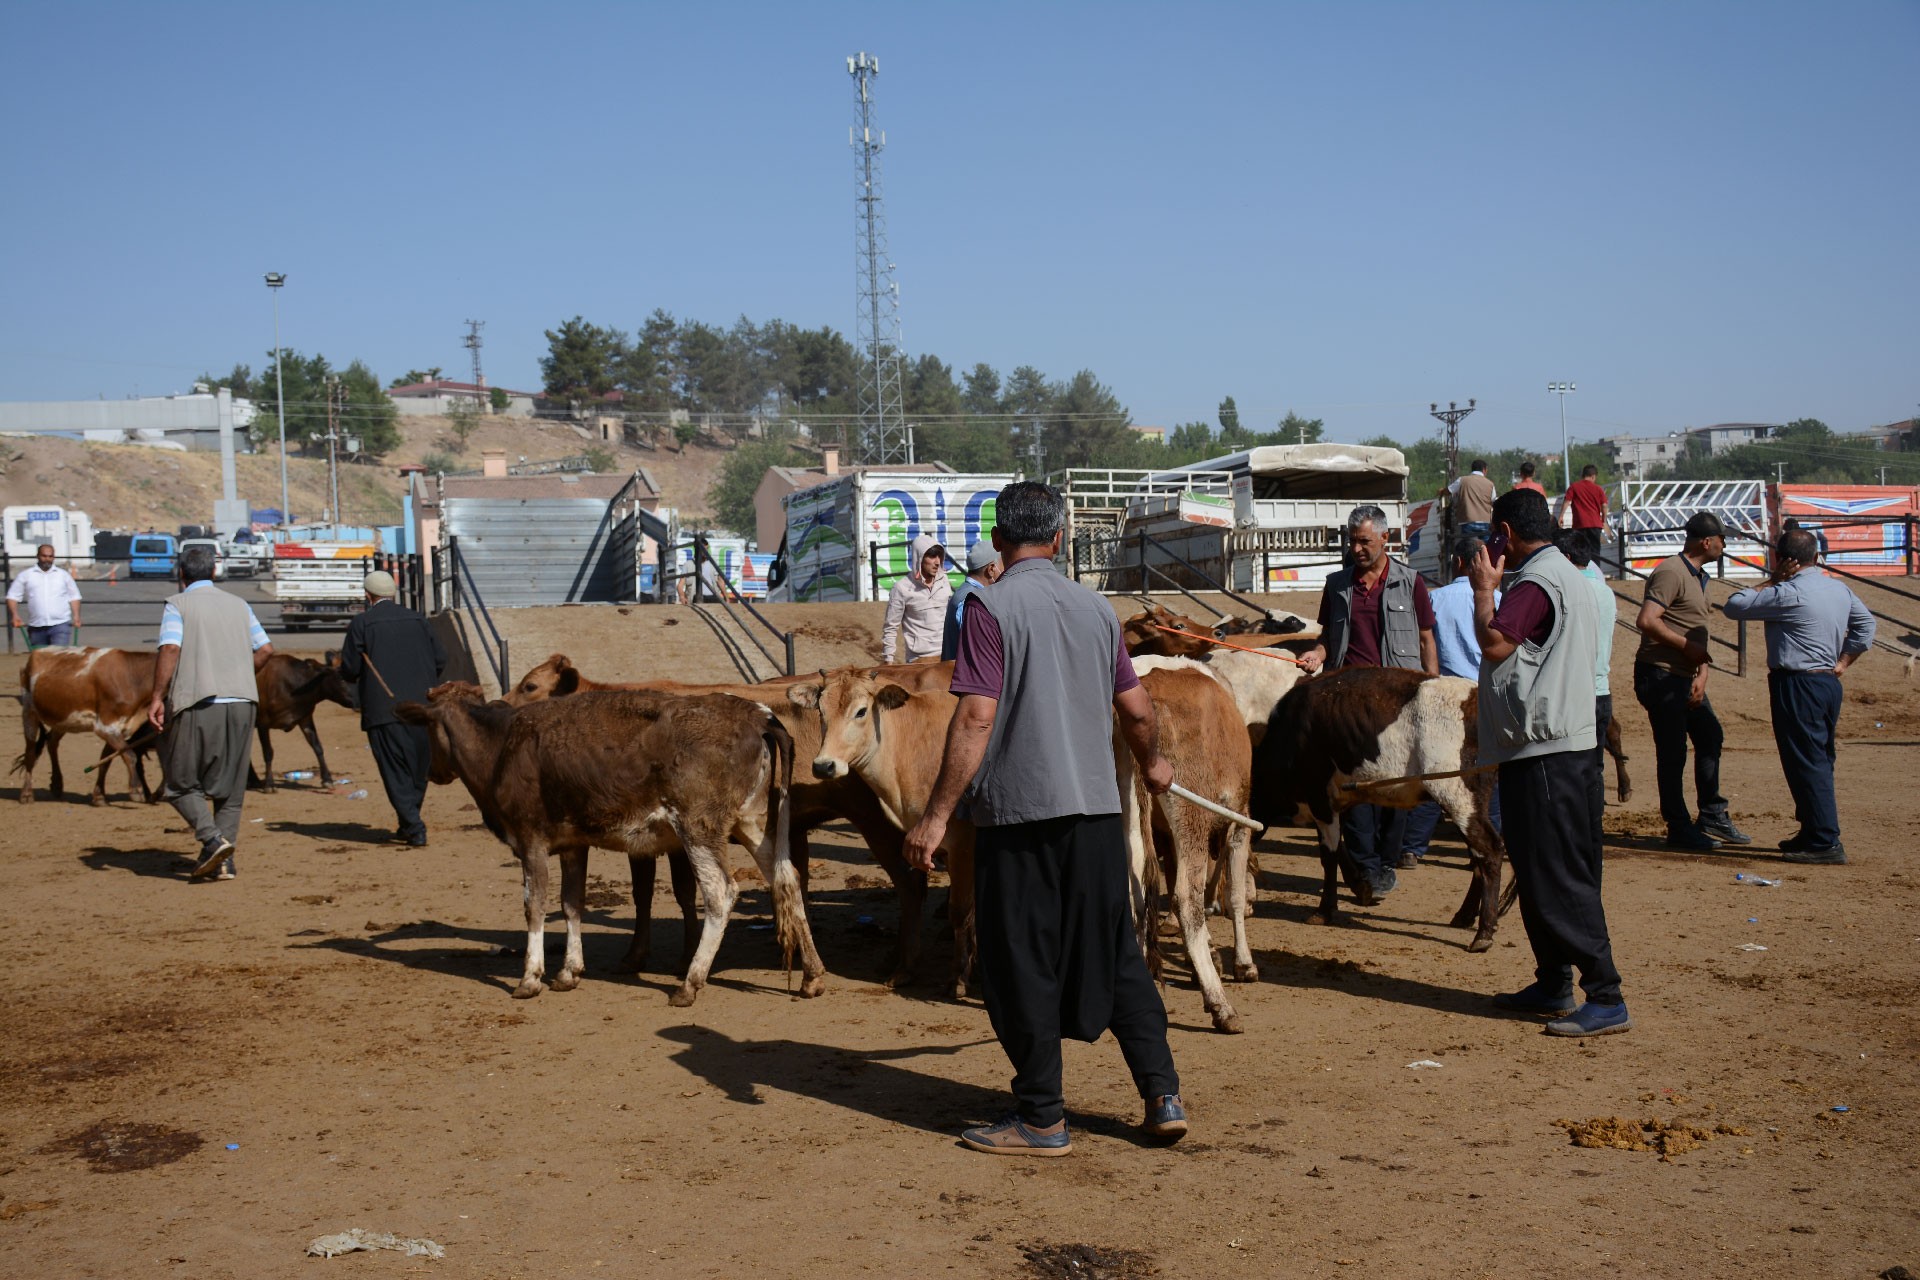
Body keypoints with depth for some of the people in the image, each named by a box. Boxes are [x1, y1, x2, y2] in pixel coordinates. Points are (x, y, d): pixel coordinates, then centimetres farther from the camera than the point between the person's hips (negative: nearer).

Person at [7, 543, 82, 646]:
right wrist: (15, 615, -6)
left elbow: (74, 597, 14)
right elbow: (13, 596, 8)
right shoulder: (26, 575, 8)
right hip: (36, 627, 1)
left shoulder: (63, 574, 11)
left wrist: (76, 616, 2)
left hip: (60, 625, -1)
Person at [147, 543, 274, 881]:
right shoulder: (239, 605, 15)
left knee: (181, 783, 6)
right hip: (242, 702, 5)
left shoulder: (178, 605, 1)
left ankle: (213, 839, -13)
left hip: (197, 704, -4)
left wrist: (157, 697, -12)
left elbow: (170, 649, -13)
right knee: (230, 786, 11)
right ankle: (224, 860, 8)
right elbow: (265, 649, 13)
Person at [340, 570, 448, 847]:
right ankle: (409, 826, 23)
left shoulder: (361, 623, -2)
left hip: (384, 710, -4)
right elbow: (440, 658, 8)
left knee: (395, 771, -1)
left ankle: (414, 830, -9)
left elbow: (349, 669, -4)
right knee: (419, 769, 15)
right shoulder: (417, 620, 10)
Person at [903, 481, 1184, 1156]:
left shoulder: (992, 606, -9)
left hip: (1017, 811, -5)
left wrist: (936, 815, -15)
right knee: (1115, 956, 15)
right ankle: (1163, 1097, 16)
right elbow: (1135, 707, 15)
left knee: (1023, 967, 4)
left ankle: (1041, 1119, 10)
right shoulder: (1095, 607, 9)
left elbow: (976, 718, -16)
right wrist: (1152, 763, 35)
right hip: (1096, 807, 6)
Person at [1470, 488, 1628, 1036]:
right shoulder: (1568, 576, 18)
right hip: (1564, 746, 11)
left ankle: (1606, 999, -9)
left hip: (1544, 754, -11)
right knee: (1542, 875, 16)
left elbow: (1494, 644, -25)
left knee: (1559, 879, -9)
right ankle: (1553, 985, 24)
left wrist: (1484, 589, -12)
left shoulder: (1536, 582, -15)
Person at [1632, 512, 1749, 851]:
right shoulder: (1671, 572, -15)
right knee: (1672, 754, -4)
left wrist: (1702, 673, 3)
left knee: (1710, 736, 16)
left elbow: (1697, 633, 17)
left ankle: (1712, 817, 27)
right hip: (1660, 675, -10)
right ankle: (1679, 830, 5)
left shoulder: (1698, 576, 17)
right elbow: (1646, 621, -26)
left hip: (1685, 678, 10)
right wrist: (1687, 645, -18)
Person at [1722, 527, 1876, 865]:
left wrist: (1772, 581, -1)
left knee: (1806, 763, -5)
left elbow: (1734, 606, -11)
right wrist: (1842, 663, 17)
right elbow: (1865, 624, 22)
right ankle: (1813, 832, 23)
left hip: (1797, 684, -9)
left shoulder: (1788, 594, -17)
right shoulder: (1839, 589, 10)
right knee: (1819, 761, 15)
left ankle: (1825, 842, -5)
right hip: (1830, 682, 9)